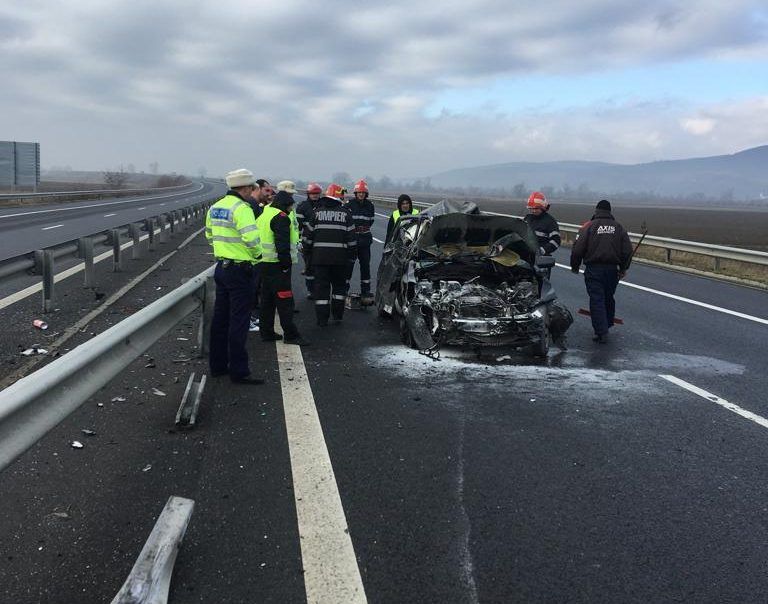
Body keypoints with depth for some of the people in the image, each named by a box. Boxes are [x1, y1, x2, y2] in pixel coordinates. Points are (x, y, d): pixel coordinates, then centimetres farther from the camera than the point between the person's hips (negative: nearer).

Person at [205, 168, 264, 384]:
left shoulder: (215, 207, 10)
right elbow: (251, 238, -26)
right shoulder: (241, 208, -17)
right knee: (238, 321, -4)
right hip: (239, 270, -9)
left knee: (220, 318, 15)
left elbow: (209, 234, 20)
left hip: (221, 267, 9)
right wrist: (257, 254, -8)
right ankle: (239, 371, 0)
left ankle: (217, 365, 23)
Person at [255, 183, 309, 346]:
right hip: (277, 265, -10)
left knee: (267, 299, 14)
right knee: (285, 300, -7)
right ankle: (290, 335, -5)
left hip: (264, 264, 10)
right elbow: (283, 244, -21)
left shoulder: (264, 214, 17)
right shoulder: (281, 218, -14)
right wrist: (286, 264, -15)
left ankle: (267, 332, 19)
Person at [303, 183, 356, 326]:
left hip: (319, 255, 0)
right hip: (340, 257, 0)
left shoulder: (317, 212, 3)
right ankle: (337, 314, 19)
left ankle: (322, 318, 4)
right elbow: (351, 237, 2)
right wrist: (350, 253, 13)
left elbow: (308, 236, 4)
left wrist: (308, 253, 14)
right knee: (339, 284, 17)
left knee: (321, 286, 4)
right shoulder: (345, 213, 1)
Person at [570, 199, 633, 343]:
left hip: (593, 269, -4)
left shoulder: (588, 226, -5)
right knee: (609, 298, 20)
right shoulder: (618, 227, 6)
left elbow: (577, 249, -9)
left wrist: (575, 266, 5)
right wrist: (623, 269, 17)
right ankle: (608, 325, 34)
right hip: (612, 269, 4)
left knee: (596, 300, -2)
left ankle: (601, 332, -7)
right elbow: (627, 250, 5)